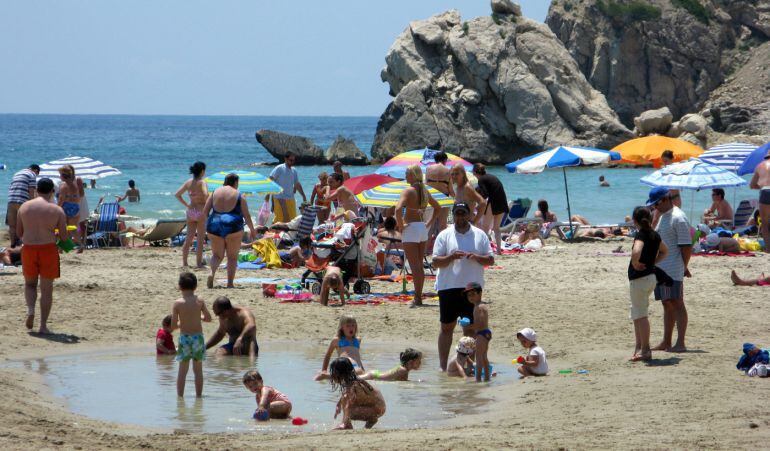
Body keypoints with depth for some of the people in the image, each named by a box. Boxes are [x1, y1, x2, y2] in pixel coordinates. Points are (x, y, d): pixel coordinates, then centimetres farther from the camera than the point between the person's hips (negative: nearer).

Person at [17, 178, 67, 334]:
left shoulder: (24, 207, 3)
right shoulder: (57, 210, -4)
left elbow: (19, 232, 8)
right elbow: (64, 237, -2)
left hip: (28, 249, 2)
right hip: (48, 249, -2)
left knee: (30, 283, 22)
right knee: (46, 288, 8)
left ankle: (30, 309, -3)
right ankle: (43, 325, 7)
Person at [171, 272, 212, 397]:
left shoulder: (177, 303, -10)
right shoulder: (200, 301, -6)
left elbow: (173, 326, -9)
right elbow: (208, 318, 4)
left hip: (184, 338, -1)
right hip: (198, 337, 1)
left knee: (182, 370, 7)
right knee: (198, 370, 12)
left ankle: (180, 396, 7)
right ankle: (198, 395, 15)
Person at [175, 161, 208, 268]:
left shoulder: (188, 182, 6)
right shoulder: (202, 182, -11)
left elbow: (177, 194, 5)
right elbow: (206, 194, -28)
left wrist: (186, 204, 7)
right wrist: (207, 204, -11)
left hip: (190, 211, 6)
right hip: (201, 211, -6)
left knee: (189, 238, 11)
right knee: (200, 239, 2)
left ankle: (184, 262, 11)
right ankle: (198, 263, 4)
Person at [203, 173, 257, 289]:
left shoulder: (215, 193, 7)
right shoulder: (239, 196, 0)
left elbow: (205, 211, 5)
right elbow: (246, 216, 1)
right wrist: (252, 230, 14)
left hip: (214, 226, 3)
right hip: (232, 226, -3)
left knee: (217, 255, 13)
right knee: (232, 256, 8)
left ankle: (212, 273, -15)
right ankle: (230, 283, 2)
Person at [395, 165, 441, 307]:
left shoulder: (408, 191, -13)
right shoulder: (424, 191, 10)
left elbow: (398, 208, -28)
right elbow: (437, 207, 22)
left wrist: (400, 224, -15)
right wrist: (430, 223, 18)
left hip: (410, 228, -7)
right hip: (423, 228, 7)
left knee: (414, 266, -6)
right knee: (420, 266, 13)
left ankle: (417, 298, -8)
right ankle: (419, 296, 17)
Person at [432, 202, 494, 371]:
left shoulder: (480, 235, 7)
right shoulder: (444, 235, 2)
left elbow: (490, 260, 6)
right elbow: (435, 262, -2)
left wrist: (476, 257, -14)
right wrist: (451, 257, -20)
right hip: (448, 288, -1)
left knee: (470, 328, 4)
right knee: (447, 327, 4)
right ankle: (442, 366, 9)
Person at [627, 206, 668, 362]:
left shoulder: (640, 235, -17)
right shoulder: (655, 235, 8)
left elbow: (636, 251, -38)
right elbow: (664, 251, 26)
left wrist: (635, 263, -19)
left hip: (639, 278, -9)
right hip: (651, 276, 9)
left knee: (641, 315, -4)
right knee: (638, 314, 18)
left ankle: (645, 350, -3)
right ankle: (639, 348, 23)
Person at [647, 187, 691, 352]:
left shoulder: (678, 218, -14)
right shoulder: (663, 216, 17)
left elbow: (686, 246, -17)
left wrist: (684, 267, -11)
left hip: (673, 270, -10)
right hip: (660, 269, 10)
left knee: (677, 304, -8)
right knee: (667, 304, 13)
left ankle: (680, 343, -7)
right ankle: (666, 342, 18)